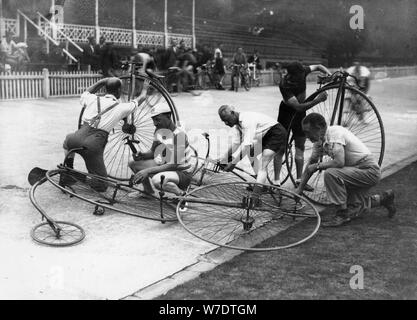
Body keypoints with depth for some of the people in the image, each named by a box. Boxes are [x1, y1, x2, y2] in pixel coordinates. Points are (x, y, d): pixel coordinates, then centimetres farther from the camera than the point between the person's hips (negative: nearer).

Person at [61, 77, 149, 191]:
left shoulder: (93, 99, 14)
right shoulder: (121, 108, 9)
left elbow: (86, 93, 42)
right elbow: (141, 98, 28)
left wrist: (103, 81, 47)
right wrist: (145, 87, 49)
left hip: (78, 138, 3)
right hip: (94, 146, -3)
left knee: (68, 140, 42)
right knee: (101, 185, 14)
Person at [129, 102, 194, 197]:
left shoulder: (178, 135, -24)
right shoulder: (159, 130, 2)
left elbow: (173, 165, -26)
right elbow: (153, 152, 11)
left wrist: (148, 170, -29)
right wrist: (142, 155, -12)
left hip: (182, 172, -9)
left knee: (157, 179, -38)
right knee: (133, 163, 1)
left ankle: (181, 193, -13)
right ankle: (148, 190, 22)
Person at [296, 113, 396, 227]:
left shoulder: (335, 133, -25)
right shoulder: (320, 140, 2)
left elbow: (339, 162, -35)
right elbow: (311, 162, 11)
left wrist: (318, 165, -20)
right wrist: (300, 188, 9)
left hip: (370, 171, -10)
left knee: (330, 173, -29)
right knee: (353, 210, 13)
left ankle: (342, 213, -17)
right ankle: (383, 199, 33)